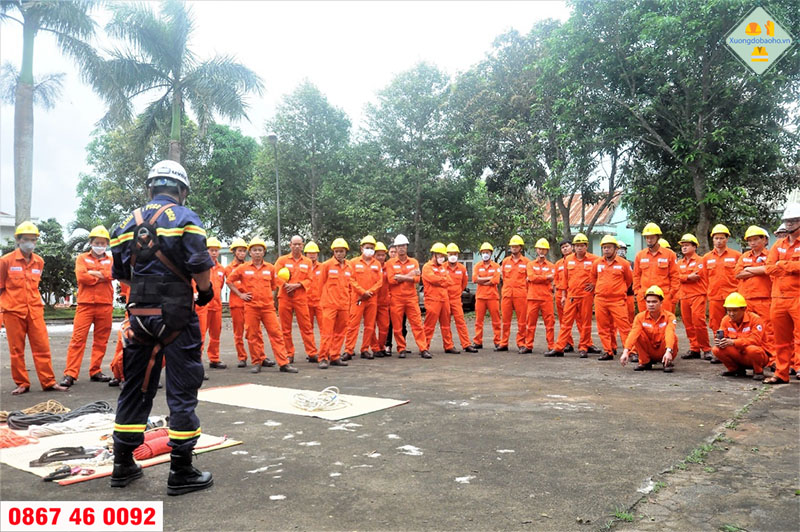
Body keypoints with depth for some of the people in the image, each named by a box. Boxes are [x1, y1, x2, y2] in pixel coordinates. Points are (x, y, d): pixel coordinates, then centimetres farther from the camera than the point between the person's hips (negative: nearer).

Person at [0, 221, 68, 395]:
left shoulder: (39, 262, 8)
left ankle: (48, 382, 8)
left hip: (35, 311, 3)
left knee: (42, 347, 2)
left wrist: (35, 302, 14)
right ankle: (22, 384, 16)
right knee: (16, 350, 5)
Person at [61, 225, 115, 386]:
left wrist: (93, 273, -8)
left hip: (105, 305, 2)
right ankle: (70, 374, -5)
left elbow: (112, 273, -7)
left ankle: (95, 371, 15)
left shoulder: (110, 260, 14)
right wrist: (102, 277, -3)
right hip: (85, 304, -2)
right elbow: (81, 276, -8)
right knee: (78, 338, -6)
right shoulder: (82, 258, 10)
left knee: (101, 340, 6)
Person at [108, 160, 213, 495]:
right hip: (176, 315, -5)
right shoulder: (184, 218, -7)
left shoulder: (127, 223, 10)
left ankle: (122, 465, 25)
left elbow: (121, 274, 12)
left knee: (135, 388, 16)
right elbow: (199, 266, -16)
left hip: (139, 315, 5)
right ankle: (181, 473, 5)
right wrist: (206, 291, 2)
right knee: (182, 391, 1)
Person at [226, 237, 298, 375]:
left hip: (268, 306, 1)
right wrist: (240, 294, 4)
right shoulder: (243, 268, 2)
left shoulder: (270, 268, 6)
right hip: (251, 307, -1)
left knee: (276, 333, -4)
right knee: (253, 335, 4)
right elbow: (229, 281, 11)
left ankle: (284, 363, -3)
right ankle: (257, 362, 16)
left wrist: (266, 295, 11)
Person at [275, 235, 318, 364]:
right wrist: (286, 285, -13)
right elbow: (276, 276, -1)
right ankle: (289, 354, 12)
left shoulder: (307, 262, 10)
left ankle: (312, 353, 2)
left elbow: (309, 279, 5)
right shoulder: (282, 260, 7)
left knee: (306, 326, -2)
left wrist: (297, 285, -10)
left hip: (301, 298, 0)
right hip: (284, 298, 0)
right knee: (286, 328, 4)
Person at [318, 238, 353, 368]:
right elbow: (322, 282, 3)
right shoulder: (327, 265, -4)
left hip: (344, 304, 5)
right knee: (327, 332, -7)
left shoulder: (349, 267, 8)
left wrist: (346, 299, 13)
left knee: (340, 332, 8)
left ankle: (335, 357, 17)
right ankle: (323, 358, -3)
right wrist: (329, 296, 6)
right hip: (330, 304, -5)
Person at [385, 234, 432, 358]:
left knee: (417, 324, -2)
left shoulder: (414, 262, 10)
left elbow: (417, 279, -2)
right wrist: (409, 275, -8)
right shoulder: (390, 263, 5)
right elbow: (391, 279, -9)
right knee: (397, 326, 1)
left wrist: (400, 277, -13)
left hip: (411, 298, 1)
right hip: (396, 299, -1)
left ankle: (423, 349, -1)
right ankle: (401, 349, 12)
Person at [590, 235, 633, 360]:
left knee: (624, 327, -7)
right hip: (600, 300, 4)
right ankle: (608, 351, 14)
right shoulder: (597, 263, 7)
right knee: (603, 327, 6)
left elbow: (629, 279, 11)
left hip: (618, 300, -4)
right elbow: (593, 278, 23)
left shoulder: (623, 263, -2)